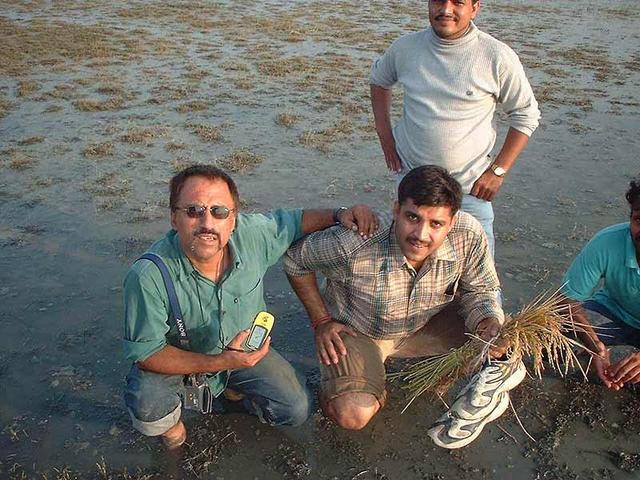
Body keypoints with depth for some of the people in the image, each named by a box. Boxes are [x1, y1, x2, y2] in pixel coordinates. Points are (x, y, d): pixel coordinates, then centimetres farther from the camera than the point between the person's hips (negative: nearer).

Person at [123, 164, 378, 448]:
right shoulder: (148, 276, -34)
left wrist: (339, 215, -18)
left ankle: (234, 390, 22)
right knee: (147, 409, -32)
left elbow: (291, 221, -1)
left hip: (245, 349, 3)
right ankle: (170, 422, 7)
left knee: (296, 410, -8)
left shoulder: (252, 234, -23)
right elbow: (145, 353, -28)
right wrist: (219, 363, -35)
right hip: (177, 360, -3)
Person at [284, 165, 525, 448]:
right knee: (352, 415, -25)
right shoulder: (351, 245, -36)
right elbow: (294, 258, -16)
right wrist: (321, 321, -12)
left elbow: (478, 290, -8)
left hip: (425, 324, 4)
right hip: (356, 330, -3)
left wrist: (490, 325, -30)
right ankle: (373, 390, 12)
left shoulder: (467, 234, -26)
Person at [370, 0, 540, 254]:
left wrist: (497, 171, -9)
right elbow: (378, 79, 17)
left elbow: (526, 116, -4)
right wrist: (384, 133, 7)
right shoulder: (406, 47, -4)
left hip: (469, 185, -2)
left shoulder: (498, 57, -13)